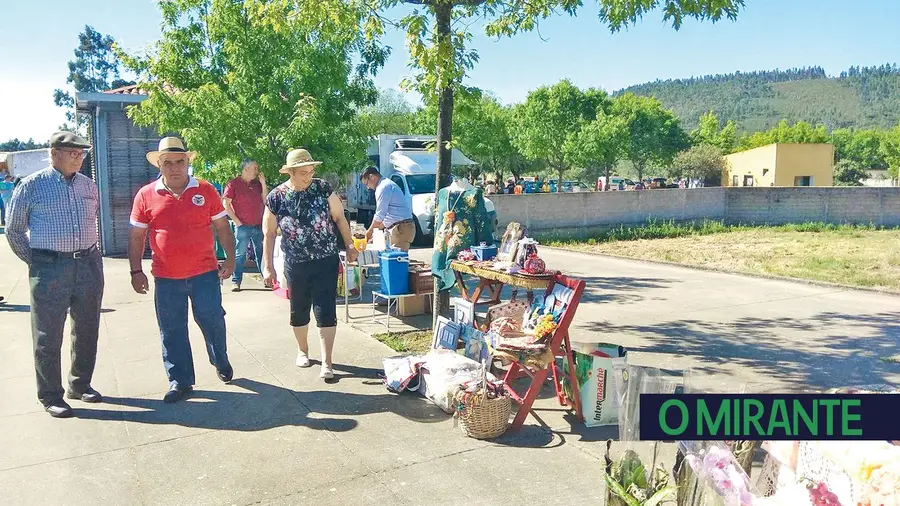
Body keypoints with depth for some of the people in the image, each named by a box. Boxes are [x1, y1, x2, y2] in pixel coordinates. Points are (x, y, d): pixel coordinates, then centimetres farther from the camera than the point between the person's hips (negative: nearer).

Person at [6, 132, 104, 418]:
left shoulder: (89, 186, 9)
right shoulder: (32, 186, -3)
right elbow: (14, 230, 3)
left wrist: (87, 252, 14)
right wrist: (36, 262, 0)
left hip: (89, 265, 5)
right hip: (50, 269, -4)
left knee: (87, 331, 13)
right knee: (48, 336, 2)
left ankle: (80, 385, 28)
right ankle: (50, 396, 13)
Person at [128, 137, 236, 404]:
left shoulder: (205, 191, 1)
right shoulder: (146, 196, 2)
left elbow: (222, 227, 6)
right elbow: (137, 237, 6)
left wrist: (230, 259, -1)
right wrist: (136, 271, 1)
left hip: (205, 273, -1)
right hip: (166, 277, 1)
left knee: (212, 321, 6)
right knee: (172, 331, 7)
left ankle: (221, 362, 32)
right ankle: (180, 381, 20)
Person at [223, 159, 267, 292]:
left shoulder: (257, 184, 12)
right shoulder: (233, 184, -2)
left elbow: (265, 201, 6)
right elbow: (226, 204, -4)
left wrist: (263, 183, -1)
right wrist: (236, 221, -9)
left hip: (259, 226, 4)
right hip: (243, 226, -4)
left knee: (261, 253, 10)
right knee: (240, 254, -2)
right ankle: (236, 282, 4)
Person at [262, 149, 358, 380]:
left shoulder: (323, 188, -7)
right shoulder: (276, 197, -7)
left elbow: (339, 217, 4)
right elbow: (269, 234, 0)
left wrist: (349, 245, 3)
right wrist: (269, 267, 0)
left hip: (326, 261, -1)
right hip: (296, 265, 1)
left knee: (326, 311, -3)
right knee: (299, 310, 15)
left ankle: (326, 363, 2)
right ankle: (302, 350, 38)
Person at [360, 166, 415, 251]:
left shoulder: (384, 187, -11)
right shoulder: (387, 184, 21)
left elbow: (380, 215, -13)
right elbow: (385, 214, 26)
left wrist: (370, 231, 0)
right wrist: (374, 229, 22)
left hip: (401, 228, -10)